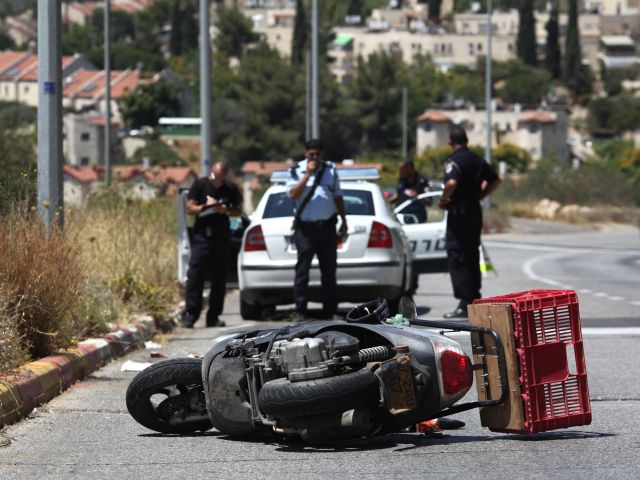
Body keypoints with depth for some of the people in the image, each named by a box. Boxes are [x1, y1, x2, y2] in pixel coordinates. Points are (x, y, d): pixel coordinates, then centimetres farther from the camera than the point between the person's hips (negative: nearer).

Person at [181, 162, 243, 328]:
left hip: (222, 235, 2)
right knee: (195, 274, -10)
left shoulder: (230, 188, 4)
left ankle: (213, 317, 7)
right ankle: (190, 313, -9)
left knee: (219, 277, 3)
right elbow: (190, 208, -1)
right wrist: (205, 207, -18)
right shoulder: (200, 185, 0)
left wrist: (226, 210, -12)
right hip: (202, 234, -2)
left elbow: (238, 210, 9)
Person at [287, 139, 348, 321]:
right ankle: (299, 311, 0)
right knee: (302, 270, -3)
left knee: (329, 269, 6)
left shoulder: (330, 170, 11)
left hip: (327, 225, 3)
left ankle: (330, 310, 12)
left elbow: (338, 197, 17)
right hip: (305, 227, -3)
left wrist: (343, 221, 14)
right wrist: (308, 174, -15)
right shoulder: (297, 171, 2)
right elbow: (293, 194, -12)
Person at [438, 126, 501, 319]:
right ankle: (475, 299, 19)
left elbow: (452, 182, -31)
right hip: (475, 211, 8)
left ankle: (464, 304, -10)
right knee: (472, 256, 16)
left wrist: (443, 200, -16)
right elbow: (495, 180, 20)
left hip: (459, 211, -8)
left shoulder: (454, 160, -13)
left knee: (456, 258, -5)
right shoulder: (477, 159, 11)